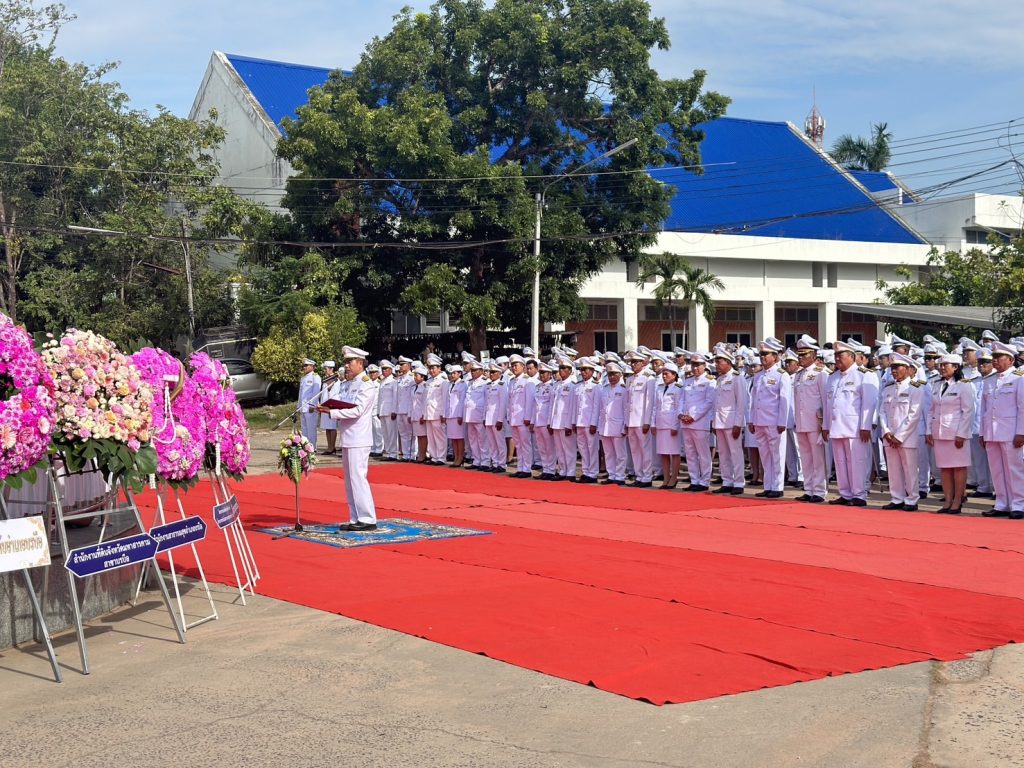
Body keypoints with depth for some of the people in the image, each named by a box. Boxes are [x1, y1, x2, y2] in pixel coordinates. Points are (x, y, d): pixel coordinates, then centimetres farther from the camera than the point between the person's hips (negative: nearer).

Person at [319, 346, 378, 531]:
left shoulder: (367, 385, -10)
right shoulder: (347, 384, 16)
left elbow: (357, 411, -19)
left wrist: (331, 412, -22)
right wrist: (330, 410, -3)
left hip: (358, 440, -9)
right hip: (347, 438, 9)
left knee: (358, 478, -9)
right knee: (350, 480, 10)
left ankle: (368, 519, -4)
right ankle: (356, 519, 16)